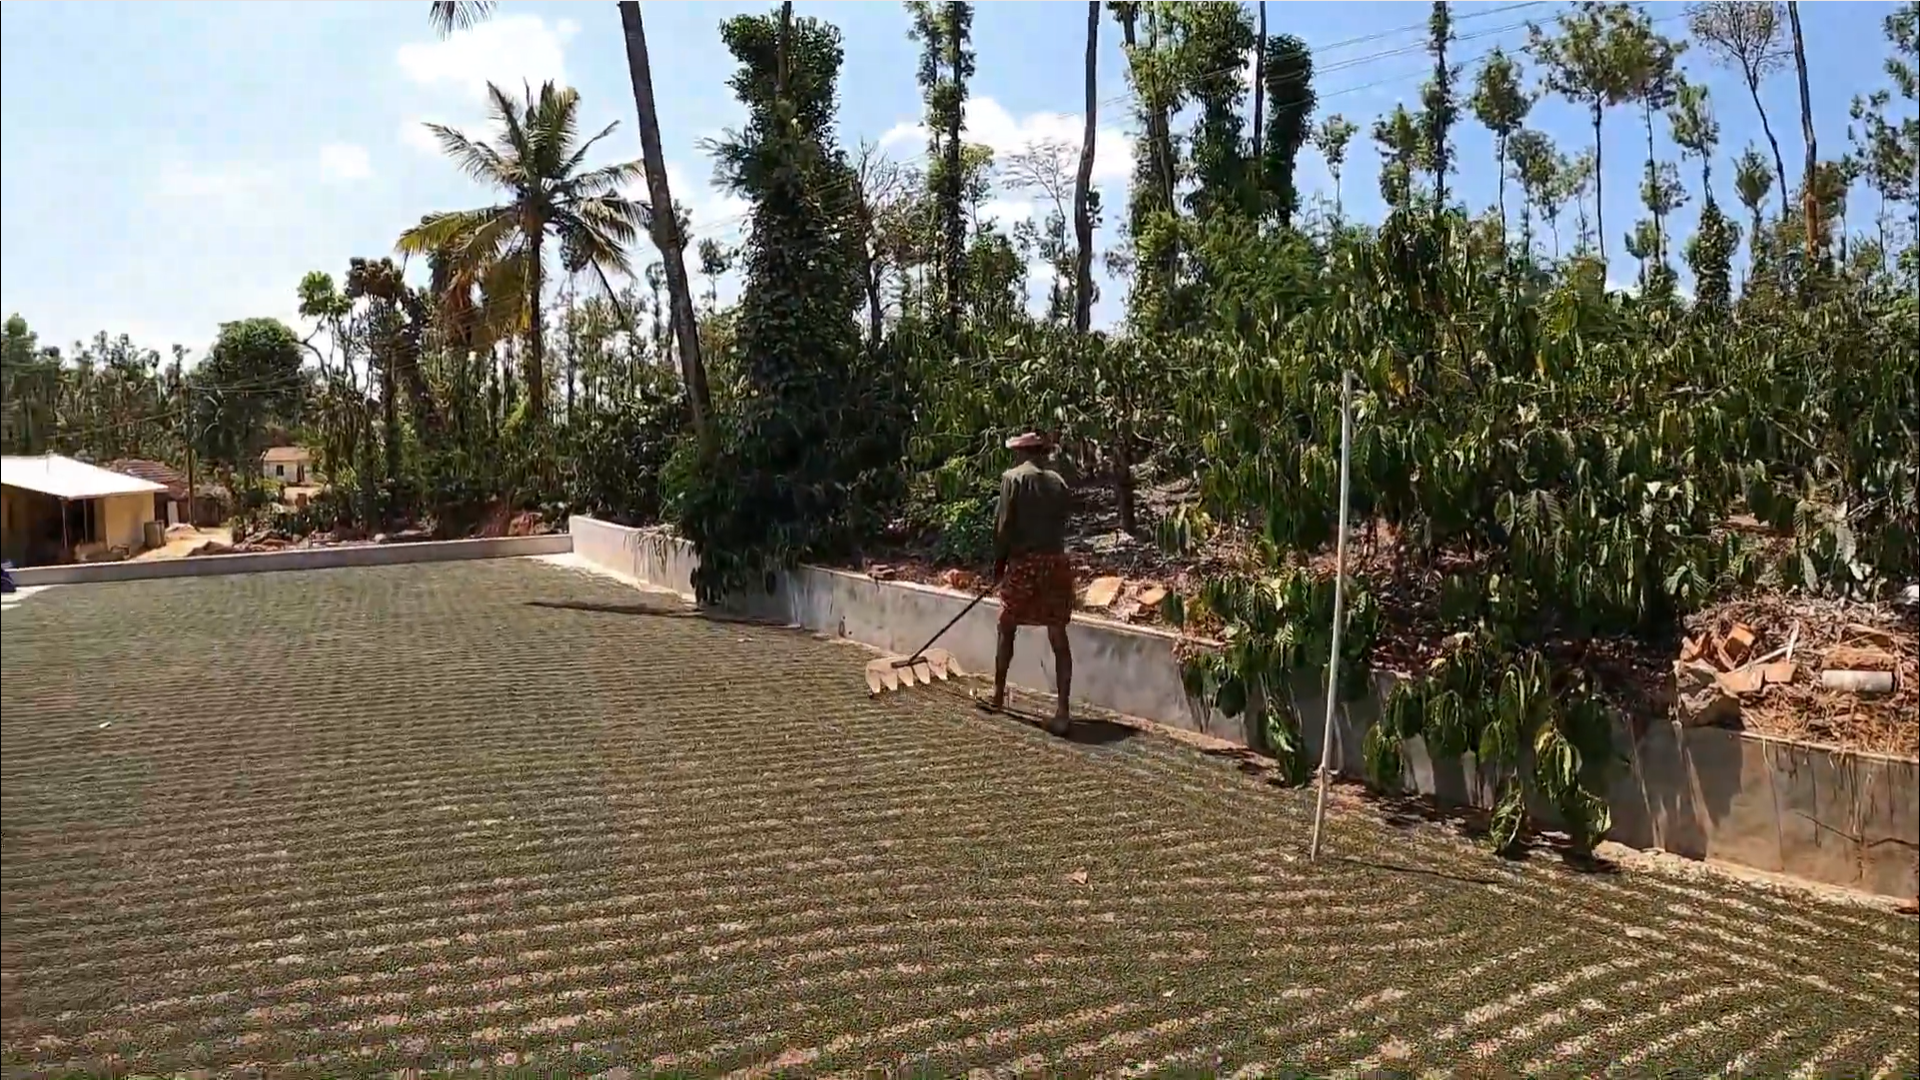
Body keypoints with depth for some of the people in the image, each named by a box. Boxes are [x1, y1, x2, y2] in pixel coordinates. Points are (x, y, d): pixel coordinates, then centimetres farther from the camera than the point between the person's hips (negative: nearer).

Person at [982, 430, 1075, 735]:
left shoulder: (1013, 477, -4)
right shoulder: (1058, 482, 8)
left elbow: (1004, 524, -7)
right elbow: (1060, 524, 10)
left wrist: (999, 561, 5)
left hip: (1024, 561, -3)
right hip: (1056, 561, 3)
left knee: (1007, 629, 15)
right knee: (1058, 636, 3)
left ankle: (998, 695, 28)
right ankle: (1062, 710, -3)